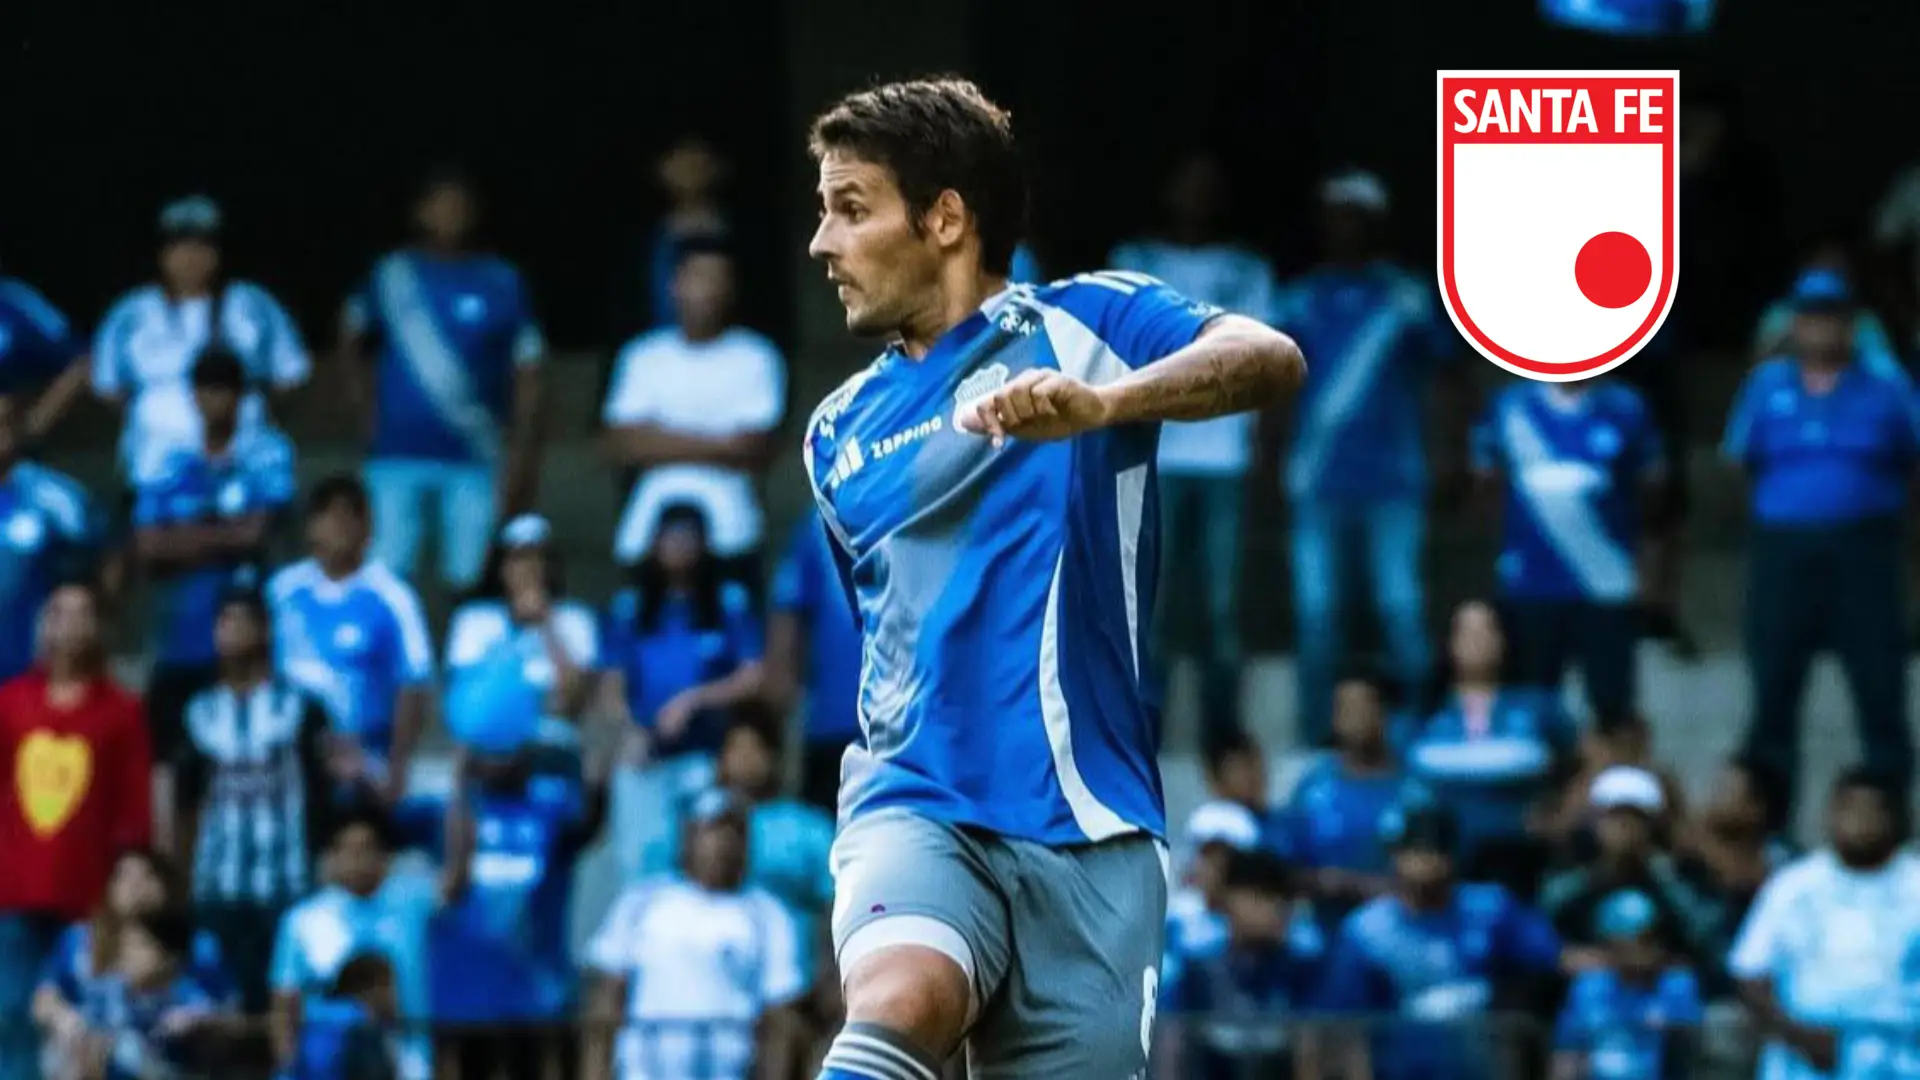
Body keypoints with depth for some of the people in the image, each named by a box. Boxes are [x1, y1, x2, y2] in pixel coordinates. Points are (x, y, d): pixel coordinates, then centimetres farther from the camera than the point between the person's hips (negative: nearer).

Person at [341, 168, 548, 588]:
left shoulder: (502, 283, 3)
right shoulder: (392, 275, 7)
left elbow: (527, 377, 4)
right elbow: (352, 336, 25)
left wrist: (522, 458, -2)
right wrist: (360, 395, 10)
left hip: (474, 459, -1)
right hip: (399, 454, 1)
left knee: (467, 578, -1)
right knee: (388, 571, -5)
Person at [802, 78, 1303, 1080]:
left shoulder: (1085, 323, 4)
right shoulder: (841, 432, 20)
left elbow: (1270, 358, -16)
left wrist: (1099, 404, -33)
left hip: (1085, 832, -2)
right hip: (916, 806, 2)